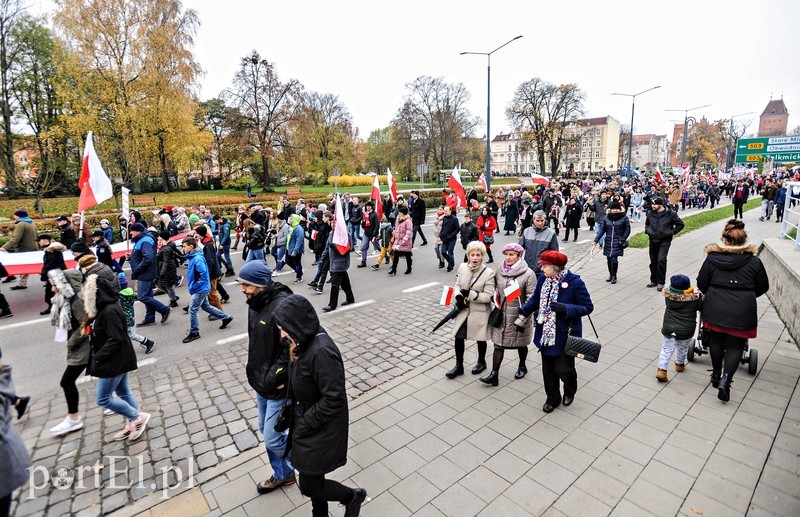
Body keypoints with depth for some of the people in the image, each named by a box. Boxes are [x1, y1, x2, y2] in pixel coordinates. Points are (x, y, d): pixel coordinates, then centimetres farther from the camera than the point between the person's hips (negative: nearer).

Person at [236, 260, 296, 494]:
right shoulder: (256, 302, 0)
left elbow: (291, 351, -27)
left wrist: (272, 379, -20)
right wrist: (253, 370, 7)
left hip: (278, 387, -9)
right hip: (261, 383, 9)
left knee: (272, 439, 2)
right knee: (266, 430, 22)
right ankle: (283, 474, 44)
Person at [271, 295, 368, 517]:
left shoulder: (322, 352, -33)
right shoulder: (304, 341, -5)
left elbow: (333, 399, -28)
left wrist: (304, 424, -17)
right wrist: (292, 413, 8)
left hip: (321, 428, -8)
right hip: (306, 419, 8)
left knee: (309, 486, 8)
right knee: (313, 477, 24)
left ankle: (353, 496, 32)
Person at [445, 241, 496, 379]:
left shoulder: (488, 273, -18)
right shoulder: (462, 267, -6)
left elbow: (488, 297, -17)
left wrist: (470, 294, -27)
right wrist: (458, 296, -12)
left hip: (479, 312, -3)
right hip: (463, 310, 3)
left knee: (480, 339, 17)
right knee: (458, 338, 7)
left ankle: (481, 362, 43)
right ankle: (459, 366, 27)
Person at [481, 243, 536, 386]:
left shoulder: (528, 274, -16)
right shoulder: (499, 270, -3)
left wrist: (522, 320, -17)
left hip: (518, 317, -3)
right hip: (501, 316, 3)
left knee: (521, 344, 18)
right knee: (498, 344, 3)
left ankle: (522, 366, 43)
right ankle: (494, 375, 10)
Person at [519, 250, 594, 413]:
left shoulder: (574, 282, -20)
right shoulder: (543, 278, -5)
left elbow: (588, 307, -14)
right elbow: (536, 299, 8)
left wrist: (565, 308, -28)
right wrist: (525, 309, -11)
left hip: (565, 335, -5)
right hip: (546, 334, 5)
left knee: (563, 368, 4)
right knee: (548, 368, 15)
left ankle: (570, 391, 39)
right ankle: (552, 398, 37)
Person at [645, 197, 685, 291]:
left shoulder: (670, 214, -8)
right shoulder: (650, 213, 3)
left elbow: (680, 224, 3)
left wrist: (671, 232, -4)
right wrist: (647, 230, 8)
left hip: (665, 241, -4)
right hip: (653, 240, 4)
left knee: (661, 260, -16)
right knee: (653, 261, 10)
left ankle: (661, 282, -5)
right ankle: (654, 281, 23)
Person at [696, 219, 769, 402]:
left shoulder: (712, 258, -4)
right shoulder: (754, 261, -1)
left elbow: (701, 283, -2)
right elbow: (763, 287, 8)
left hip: (715, 309, 0)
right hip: (742, 312, 0)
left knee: (716, 341, 18)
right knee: (735, 346, 9)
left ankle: (716, 374, 31)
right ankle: (725, 379, -2)